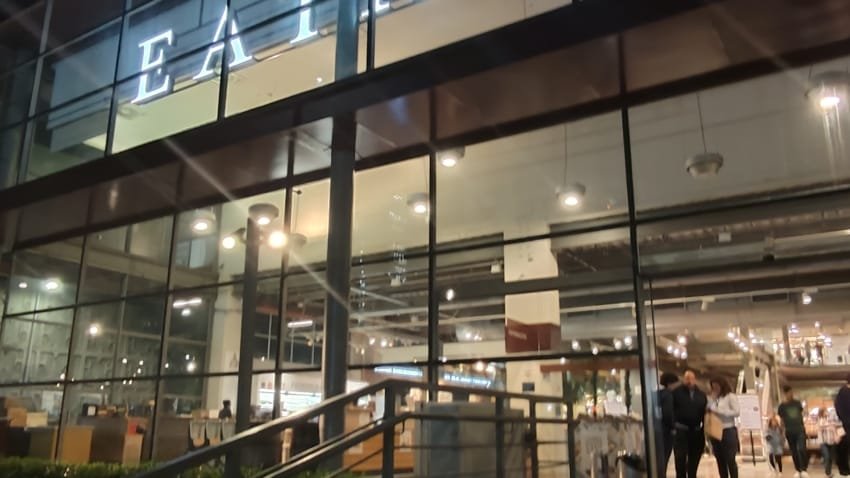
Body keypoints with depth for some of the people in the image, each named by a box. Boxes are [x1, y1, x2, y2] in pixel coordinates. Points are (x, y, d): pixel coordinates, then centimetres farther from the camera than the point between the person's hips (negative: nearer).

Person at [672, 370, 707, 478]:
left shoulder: (701, 395, 10)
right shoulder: (676, 393, -3)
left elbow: (705, 412, 10)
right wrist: (673, 426, -15)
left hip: (697, 432, 4)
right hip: (681, 431, -4)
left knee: (694, 460, 12)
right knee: (680, 459, -6)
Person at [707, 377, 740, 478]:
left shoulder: (731, 396, -1)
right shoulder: (714, 398, 16)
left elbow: (737, 412, -11)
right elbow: (708, 411, 7)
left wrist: (719, 411, -14)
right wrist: (712, 399, 1)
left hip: (728, 431, -6)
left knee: (730, 460, -6)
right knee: (720, 461, 8)